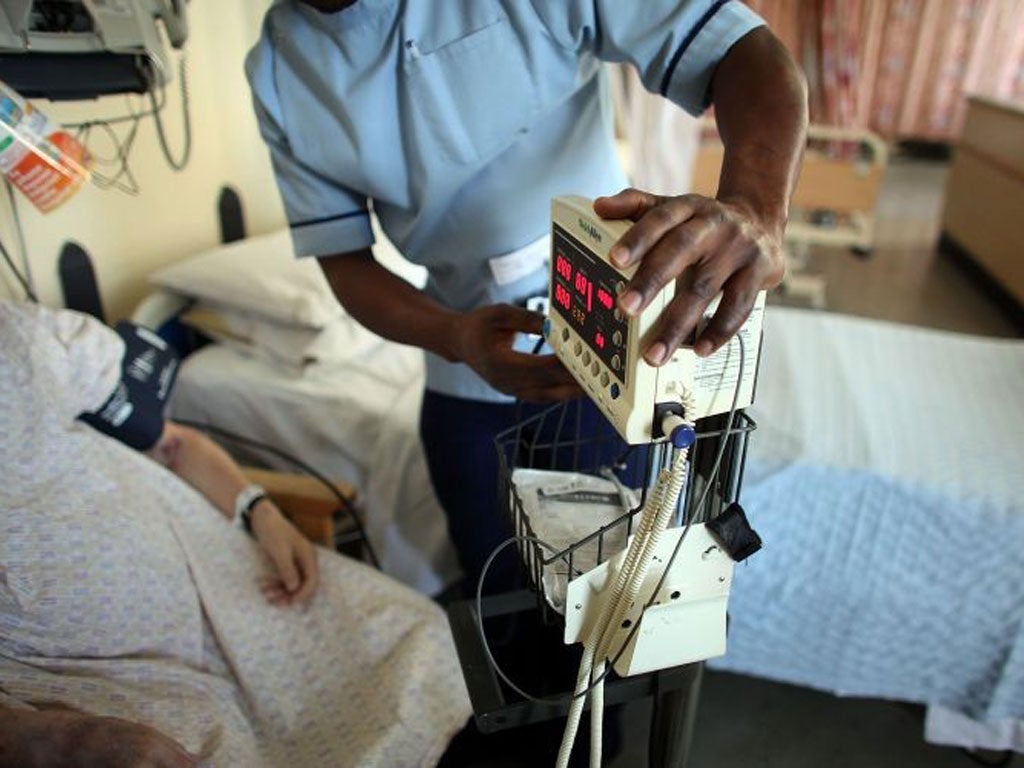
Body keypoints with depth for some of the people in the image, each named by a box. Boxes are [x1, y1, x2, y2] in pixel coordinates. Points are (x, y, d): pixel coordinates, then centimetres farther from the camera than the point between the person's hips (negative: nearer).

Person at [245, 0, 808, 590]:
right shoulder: (278, 71, -5)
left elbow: (753, 53, -23)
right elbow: (343, 259, -5)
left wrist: (754, 212, -46)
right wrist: (453, 336, -27)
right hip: (469, 383, 3)